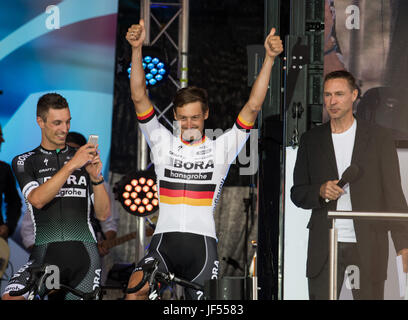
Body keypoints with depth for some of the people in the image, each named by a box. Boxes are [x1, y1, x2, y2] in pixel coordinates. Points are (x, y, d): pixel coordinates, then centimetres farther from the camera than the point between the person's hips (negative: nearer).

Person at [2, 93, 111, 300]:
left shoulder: (84, 159, 15)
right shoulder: (24, 162, 10)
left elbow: (103, 214, 9)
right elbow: (37, 199, -11)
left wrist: (96, 178, -8)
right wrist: (70, 166, -18)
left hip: (84, 251, 2)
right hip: (45, 252, -2)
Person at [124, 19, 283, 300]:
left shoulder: (221, 148, 9)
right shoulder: (164, 143, 10)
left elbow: (253, 106, 1)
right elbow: (139, 97, 1)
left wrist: (269, 58, -7)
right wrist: (137, 49, -10)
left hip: (203, 243, 1)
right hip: (165, 240, 0)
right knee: (136, 288, -27)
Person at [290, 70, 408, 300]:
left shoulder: (379, 137, 4)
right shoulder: (311, 140, 11)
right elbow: (297, 193, 13)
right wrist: (320, 192, -11)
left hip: (368, 246, -2)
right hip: (325, 245, 2)